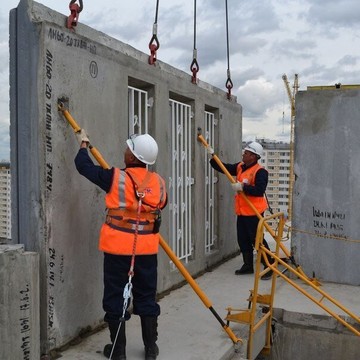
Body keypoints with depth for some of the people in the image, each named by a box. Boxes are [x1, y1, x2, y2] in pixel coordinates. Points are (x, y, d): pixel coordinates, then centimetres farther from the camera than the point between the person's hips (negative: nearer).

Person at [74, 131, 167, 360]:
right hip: (147, 249, 3)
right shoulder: (158, 182, -2)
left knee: (116, 297, 9)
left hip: (118, 248, -3)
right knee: (146, 297, 14)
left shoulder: (116, 178, -12)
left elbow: (84, 166, 0)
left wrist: (84, 144, 17)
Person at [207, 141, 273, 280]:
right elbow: (224, 168, 13)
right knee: (243, 240, 15)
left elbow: (259, 190, -27)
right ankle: (248, 265, 28)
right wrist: (212, 156, 6)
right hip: (241, 211, 9)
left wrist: (243, 187, -26)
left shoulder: (260, 171, -17)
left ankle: (269, 267, 5)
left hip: (254, 212, -9)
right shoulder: (240, 167, 9)